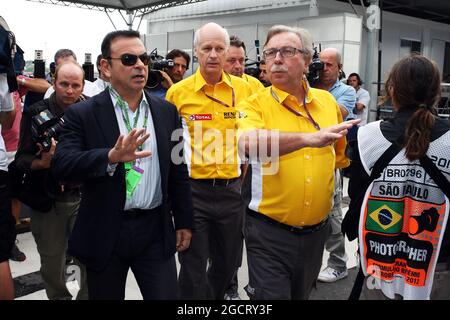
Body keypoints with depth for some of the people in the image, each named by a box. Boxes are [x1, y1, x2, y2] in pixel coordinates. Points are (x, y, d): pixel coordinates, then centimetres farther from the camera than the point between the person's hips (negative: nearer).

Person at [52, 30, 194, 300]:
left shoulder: (167, 112, 5)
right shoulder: (83, 114, -4)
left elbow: (178, 170, 8)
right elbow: (62, 165, -16)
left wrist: (184, 222, 9)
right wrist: (111, 157, -32)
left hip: (156, 230, 2)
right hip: (104, 233, -1)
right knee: (106, 294, 15)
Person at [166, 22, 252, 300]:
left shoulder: (244, 89, 1)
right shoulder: (178, 92, -5)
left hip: (231, 189, 3)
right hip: (192, 189, -2)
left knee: (227, 263, 19)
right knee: (193, 269, 7)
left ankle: (216, 296, 44)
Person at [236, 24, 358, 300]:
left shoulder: (327, 101, 3)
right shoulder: (255, 105, -10)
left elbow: (341, 155, 17)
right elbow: (249, 143, -33)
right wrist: (309, 138, -44)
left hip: (316, 231, 5)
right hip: (269, 233, -4)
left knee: (302, 294, 24)